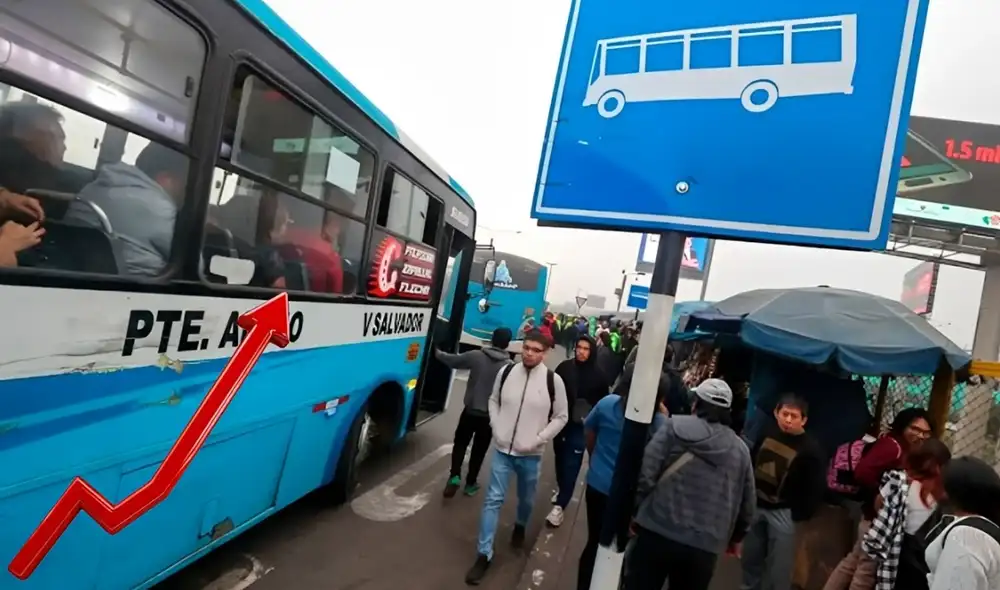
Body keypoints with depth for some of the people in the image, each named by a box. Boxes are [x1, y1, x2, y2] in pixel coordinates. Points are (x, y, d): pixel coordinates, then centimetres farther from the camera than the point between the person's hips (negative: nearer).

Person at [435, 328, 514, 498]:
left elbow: (452, 361, 5)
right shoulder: (510, 366, -11)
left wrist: (438, 353, 23)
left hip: (470, 410, 0)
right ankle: (470, 484, 25)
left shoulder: (475, 356, -9)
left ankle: (455, 476, 3)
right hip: (490, 415, 0)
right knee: (479, 450, 16)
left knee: (460, 443, 18)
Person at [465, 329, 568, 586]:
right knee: (493, 499, 2)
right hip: (502, 449, 1)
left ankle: (520, 526, 51)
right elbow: (494, 401, 9)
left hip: (530, 455, -1)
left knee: (526, 499, 19)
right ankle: (484, 555, 14)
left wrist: (538, 439, -11)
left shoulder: (553, 381, -13)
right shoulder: (506, 372, -6)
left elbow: (561, 417, -4)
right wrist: (496, 428, -3)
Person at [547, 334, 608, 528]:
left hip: (580, 427, -2)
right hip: (560, 421, 3)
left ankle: (560, 506, 5)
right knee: (560, 460, 18)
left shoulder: (598, 375, -9)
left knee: (571, 466, -2)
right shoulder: (564, 367, -6)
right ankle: (562, 490, 43)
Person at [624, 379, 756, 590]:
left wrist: (636, 511, 3)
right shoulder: (740, 449, 7)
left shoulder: (674, 427, -4)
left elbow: (645, 475, -11)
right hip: (705, 546, 3)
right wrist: (735, 537, 31)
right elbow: (747, 505, 14)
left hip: (658, 532, -3)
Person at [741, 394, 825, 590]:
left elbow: (815, 487, -10)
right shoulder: (766, 431, -3)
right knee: (751, 559, 17)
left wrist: (800, 514, -12)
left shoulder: (810, 448, -12)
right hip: (754, 505, 4)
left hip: (783, 512, -4)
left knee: (779, 567, 3)